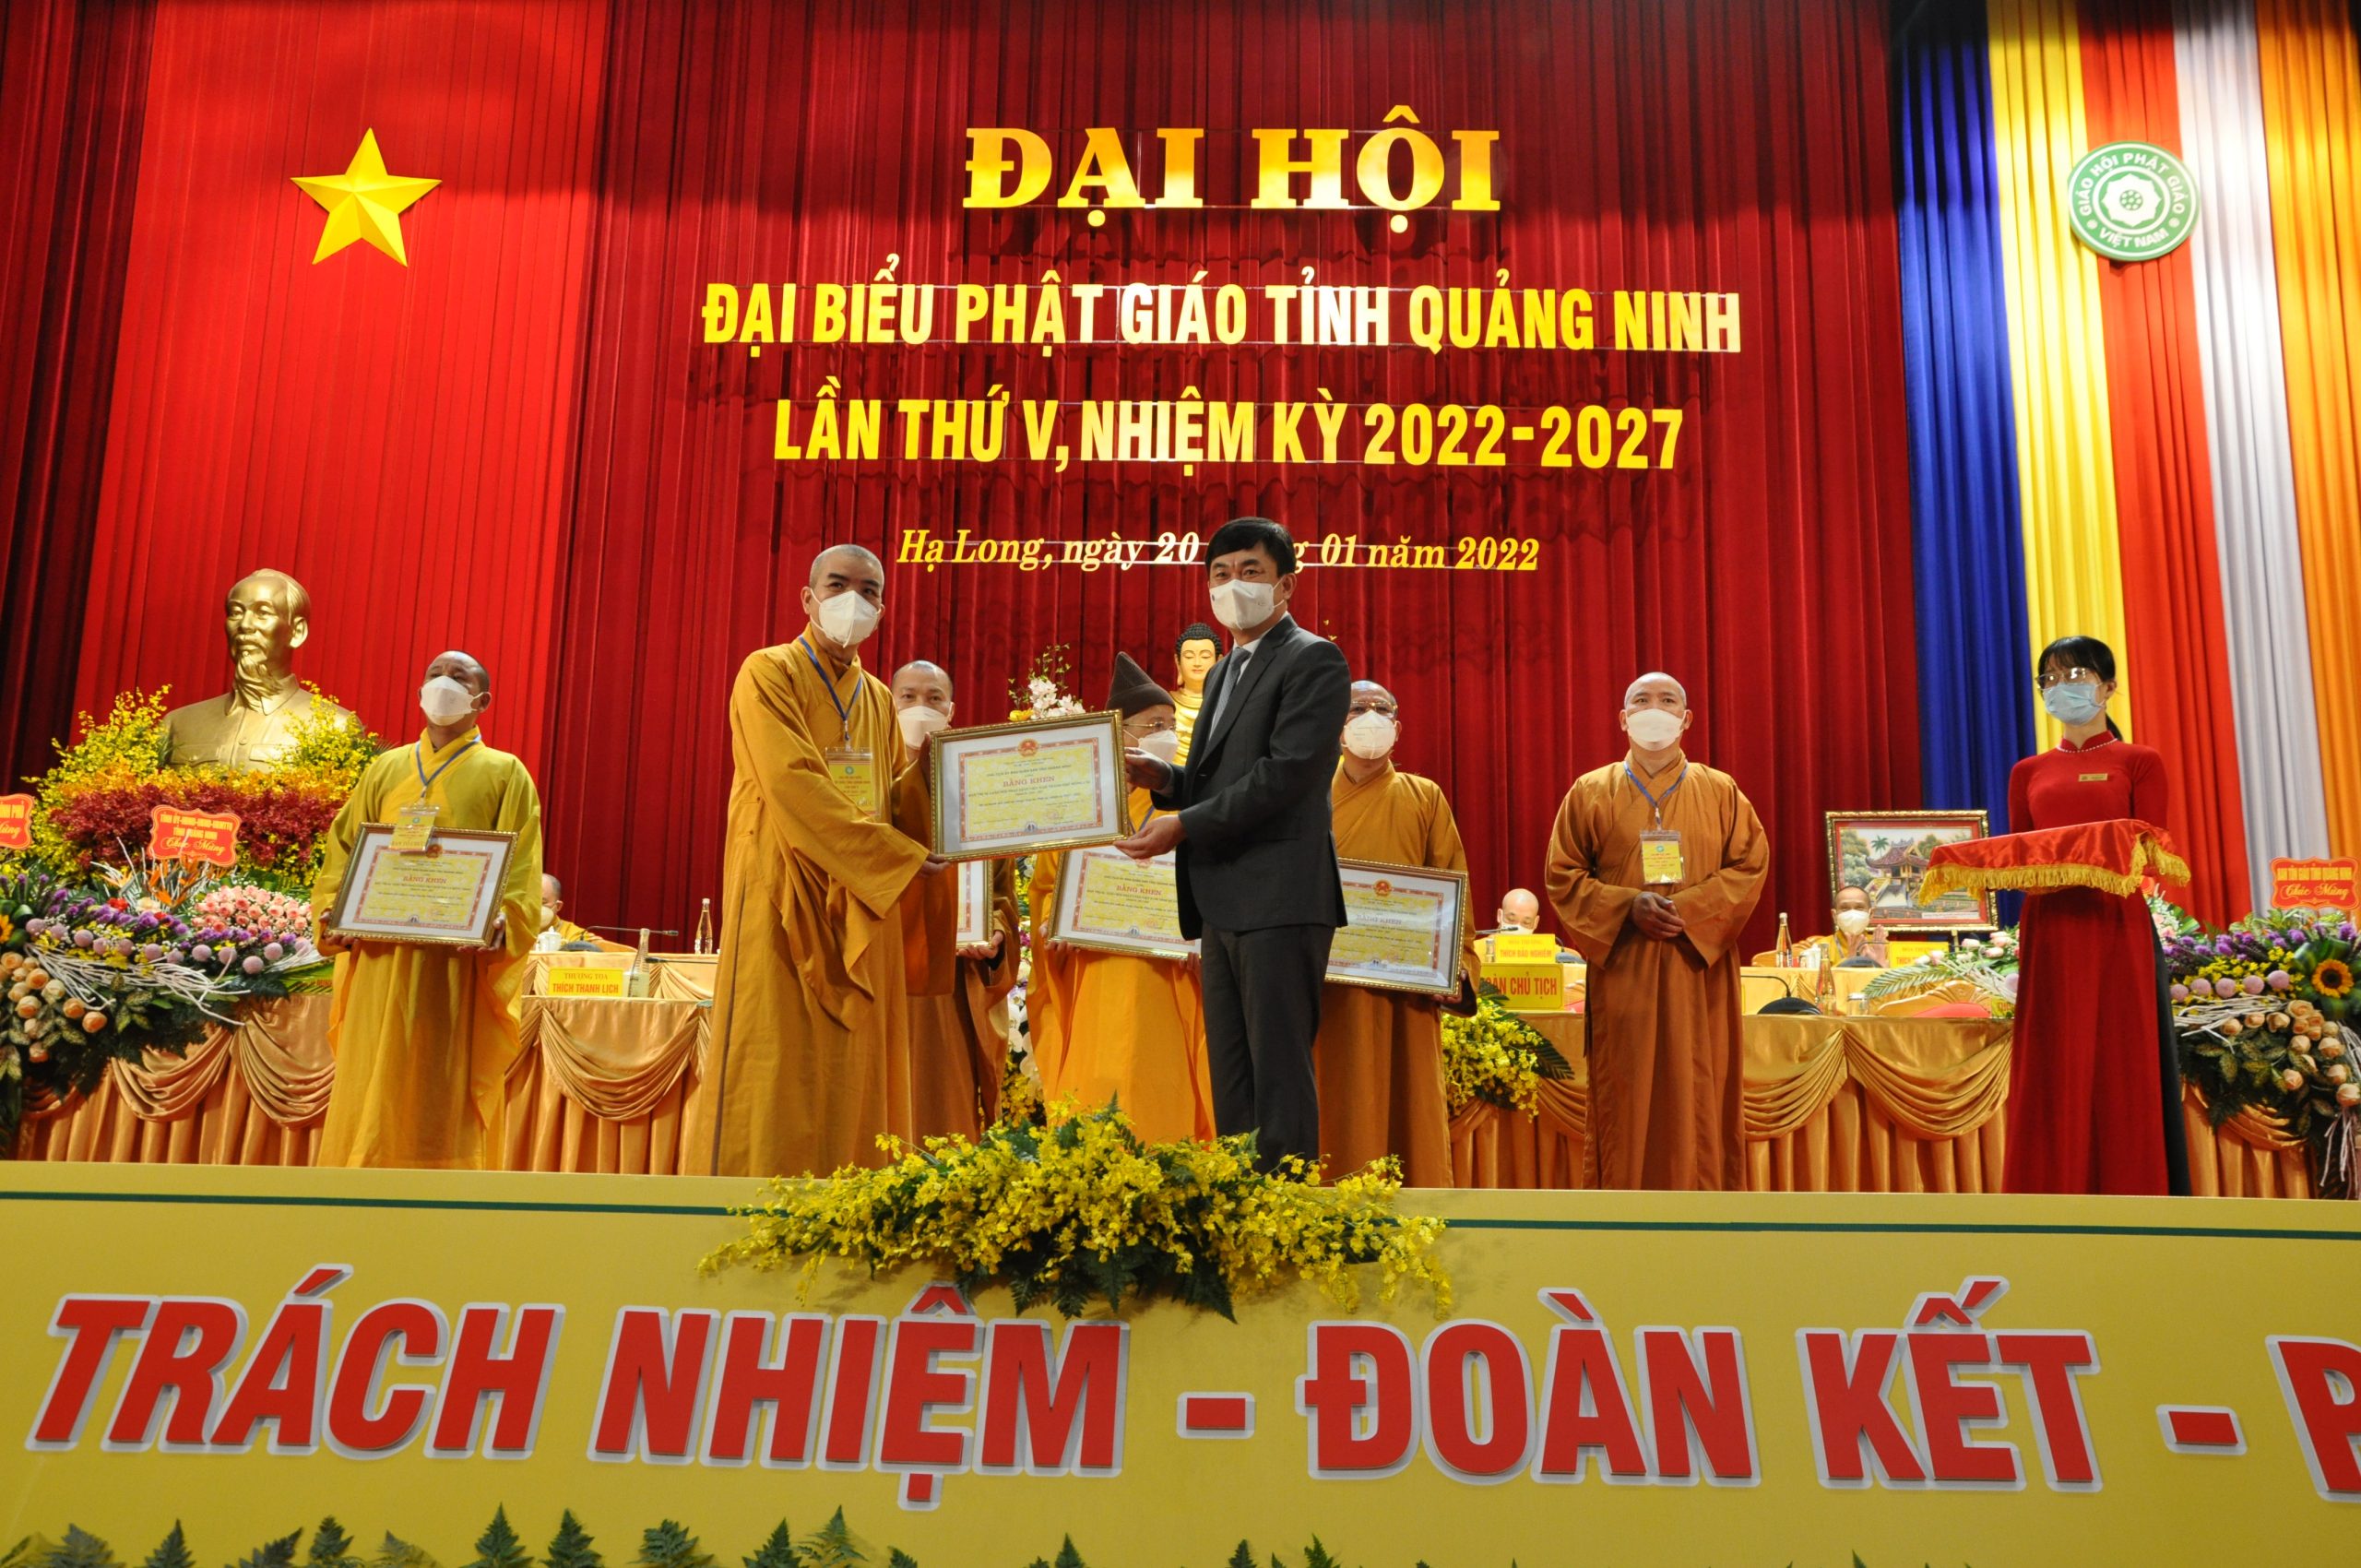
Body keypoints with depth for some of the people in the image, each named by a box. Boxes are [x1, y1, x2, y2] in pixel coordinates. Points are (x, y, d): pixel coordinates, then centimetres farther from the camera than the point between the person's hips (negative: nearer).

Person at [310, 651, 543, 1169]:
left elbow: (521, 867, -2)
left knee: (442, 1101, -5)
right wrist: (332, 910, -6)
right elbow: (345, 847, 13)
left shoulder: (505, 774, 7)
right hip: (380, 959, 4)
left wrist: (502, 921, -21)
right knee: (368, 1095, 2)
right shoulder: (386, 770, 19)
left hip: (459, 961, -3)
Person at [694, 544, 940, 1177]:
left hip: (861, 905, 6)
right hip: (783, 898, -6)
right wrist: (901, 854, -17)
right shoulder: (769, 673, -3)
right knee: (777, 1072, -8)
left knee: (850, 1085, 3)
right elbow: (794, 785, -15)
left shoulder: (878, 699, 18)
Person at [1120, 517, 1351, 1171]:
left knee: (1278, 1073, -8)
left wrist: (1184, 825, -16)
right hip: (1223, 902, 9)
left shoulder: (1312, 660, -5)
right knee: (1231, 1077, 11)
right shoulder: (1223, 672, 23)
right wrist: (1164, 778, 5)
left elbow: (1285, 773, -16)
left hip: (1279, 897, -9)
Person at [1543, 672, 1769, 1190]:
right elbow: (1562, 876, 3)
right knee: (1626, 1098, -2)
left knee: (1699, 1097, -1)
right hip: (1621, 971, 0)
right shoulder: (1591, 792, 8)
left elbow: (1751, 866, 2)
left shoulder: (1721, 791, 10)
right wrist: (1628, 906, -12)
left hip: (1699, 970, 1)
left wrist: (1688, 909, -13)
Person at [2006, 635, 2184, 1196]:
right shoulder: (2029, 772, 16)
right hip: (2048, 932, 3)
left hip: (2116, 927, -3)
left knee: (2120, 1072, -3)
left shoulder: (2139, 762, 6)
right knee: (2055, 1077, 1)